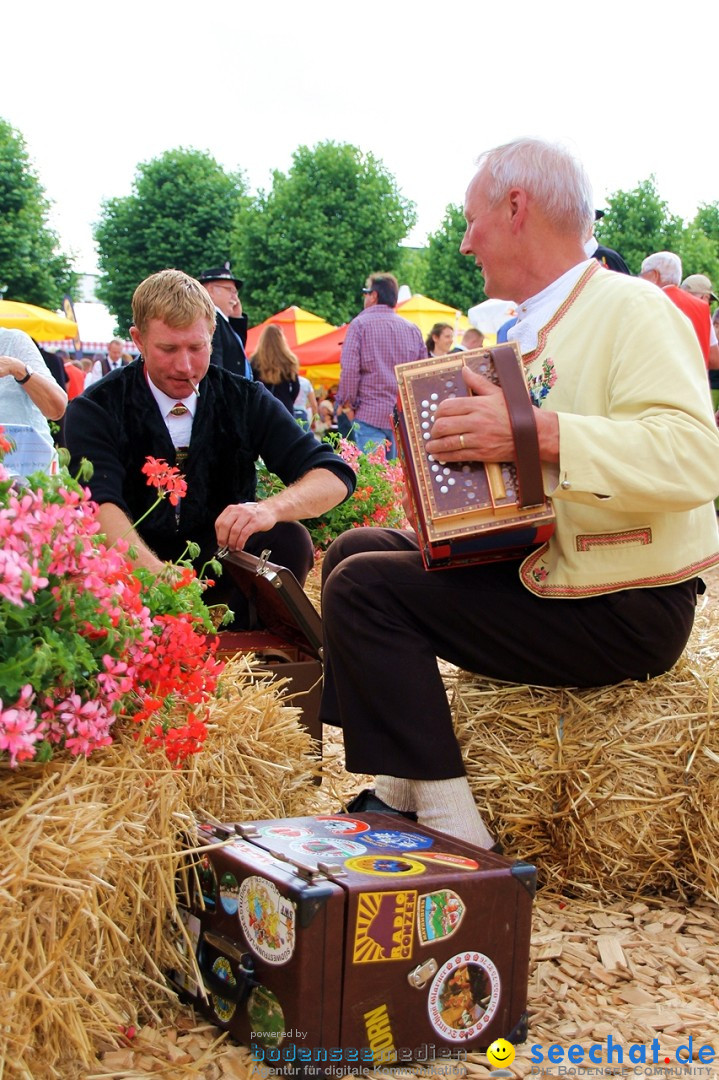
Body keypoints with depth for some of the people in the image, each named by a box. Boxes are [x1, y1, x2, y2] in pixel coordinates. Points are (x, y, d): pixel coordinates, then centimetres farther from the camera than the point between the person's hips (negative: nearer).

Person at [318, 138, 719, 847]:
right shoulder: (525, 330, 17)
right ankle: (401, 791, 9)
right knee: (356, 550, 12)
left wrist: (535, 432, -36)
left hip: (623, 609, -10)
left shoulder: (630, 308, -13)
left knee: (365, 587, -18)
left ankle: (454, 838, -14)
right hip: (530, 565, 10)